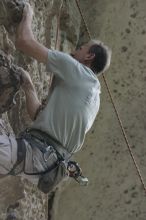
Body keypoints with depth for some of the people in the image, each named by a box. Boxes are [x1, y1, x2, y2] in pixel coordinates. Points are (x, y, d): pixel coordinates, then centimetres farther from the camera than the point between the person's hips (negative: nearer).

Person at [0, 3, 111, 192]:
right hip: (47, 165, 10)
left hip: (34, 154, -10)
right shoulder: (93, 97, 23)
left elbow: (24, 42, -6)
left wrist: (28, 14, 12)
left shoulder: (78, 70, -3)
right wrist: (28, 86, 28)